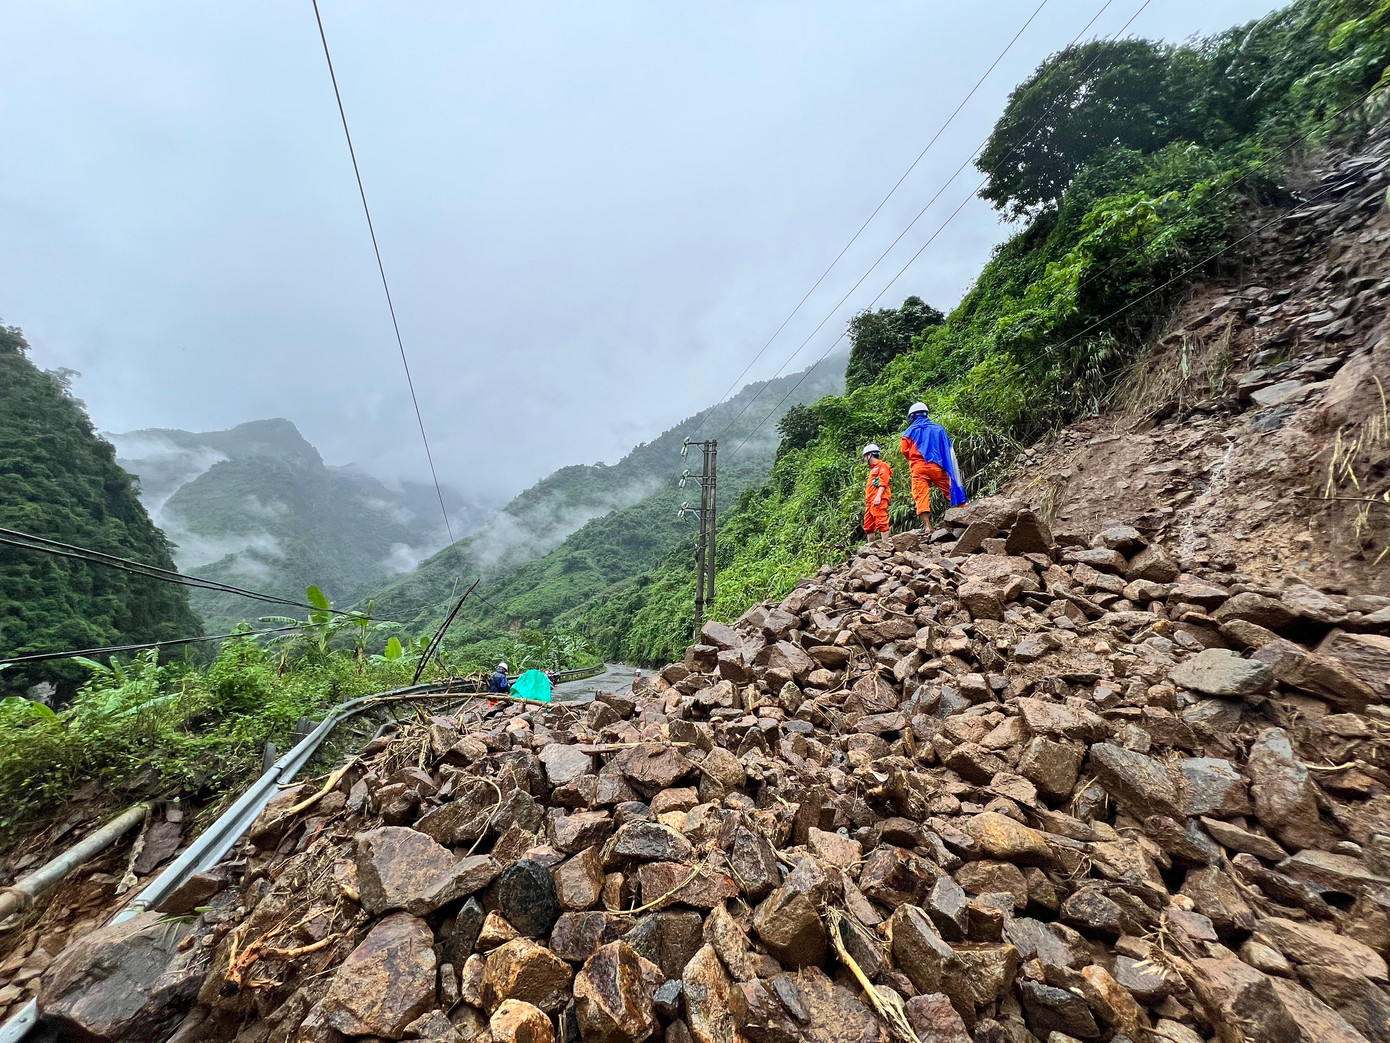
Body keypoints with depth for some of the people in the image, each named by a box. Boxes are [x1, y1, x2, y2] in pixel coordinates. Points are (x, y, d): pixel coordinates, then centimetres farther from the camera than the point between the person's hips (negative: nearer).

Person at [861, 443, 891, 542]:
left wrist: (878, 496, -24)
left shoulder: (882, 465, 2)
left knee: (881, 522, -16)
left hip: (879, 500, -10)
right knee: (868, 526, 9)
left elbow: (883, 482, -12)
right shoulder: (872, 469, 30)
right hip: (870, 501, 10)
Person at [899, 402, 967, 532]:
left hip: (918, 468, -2)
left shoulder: (910, 431, 9)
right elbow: (948, 450, 14)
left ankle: (927, 526, -13)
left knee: (921, 496, -6)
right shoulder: (938, 428, 17)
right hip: (937, 467, 2)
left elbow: (905, 451, 5)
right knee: (950, 490, 7)